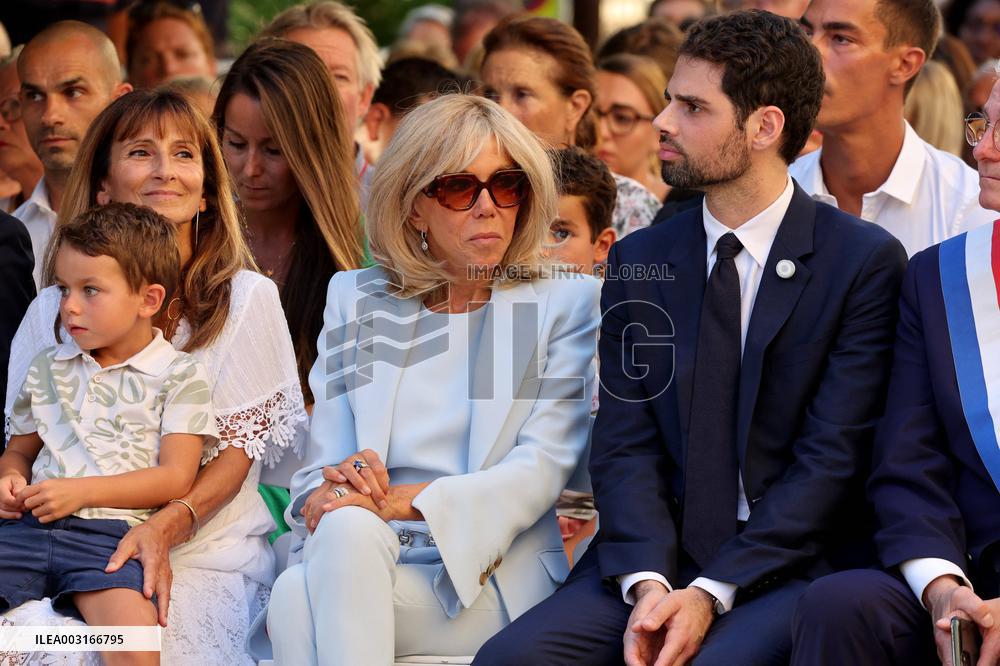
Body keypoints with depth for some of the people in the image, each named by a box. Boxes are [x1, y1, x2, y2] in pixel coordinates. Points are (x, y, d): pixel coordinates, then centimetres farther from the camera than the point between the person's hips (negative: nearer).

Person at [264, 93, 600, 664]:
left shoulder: (568, 303, 8)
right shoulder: (356, 298, 17)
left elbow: (540, 472, -6)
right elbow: (323, 463, 10)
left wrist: (403, 501, -21)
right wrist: (327, 494, -17)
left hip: (491, 578, -3)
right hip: (356, 560, 3)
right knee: (345, 525, -36)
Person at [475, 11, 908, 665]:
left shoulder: (866, 260, -1)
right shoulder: (639, 261, 13)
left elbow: (832, 458, -7)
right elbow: (625, 443, 5)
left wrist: (712, 593, -16)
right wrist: (647, 582, -13)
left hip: (793, 563, -4)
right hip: (660, 556, 4)